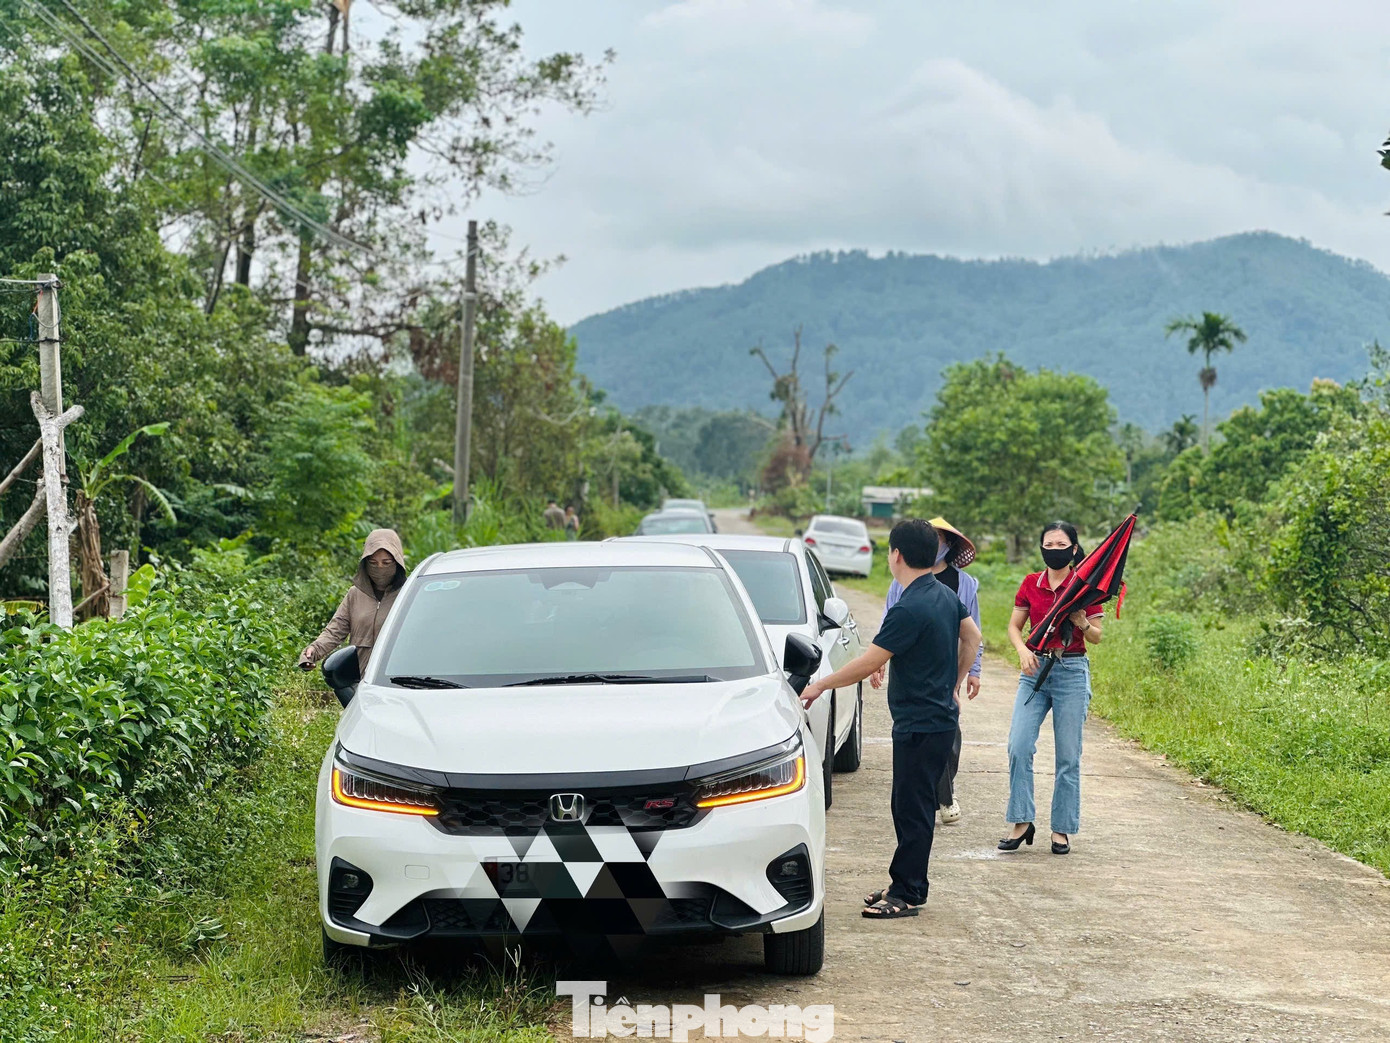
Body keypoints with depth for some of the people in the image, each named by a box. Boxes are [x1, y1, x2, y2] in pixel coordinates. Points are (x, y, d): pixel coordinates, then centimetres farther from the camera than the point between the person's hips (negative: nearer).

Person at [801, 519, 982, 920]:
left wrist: (820, 686, -9)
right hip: (941, 717, 10)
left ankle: (907, 894, 3)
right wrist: (954, 686, 28)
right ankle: (905, 884, 24)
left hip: (920, 726, -10)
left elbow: (868, 664, -20)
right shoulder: (946, 596, 7)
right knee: (911, 806, 16)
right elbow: (972, 638, 21)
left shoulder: (909, 609, -22)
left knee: (912, 810, -3)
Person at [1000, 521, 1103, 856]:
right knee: (1019, 747, -10)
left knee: (1068, 756, 1)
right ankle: (1022, 822, 0)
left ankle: (1062, 828, 11)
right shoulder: (1031, 583, 7)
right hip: (1035, 669, 2)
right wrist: (1023, 650, -9)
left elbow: (1097, 637, 2)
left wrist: (1081, 623, -19)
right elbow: (1014, 626, 11)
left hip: (1072, 672, -2)